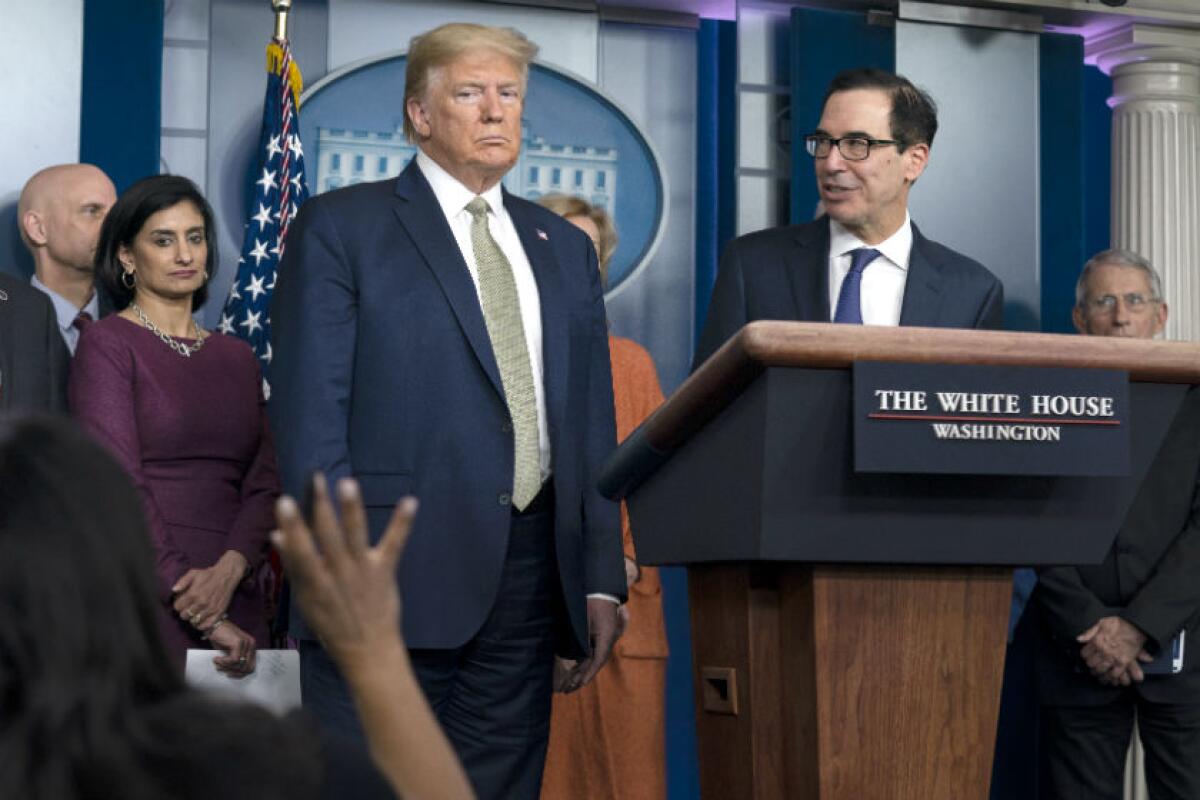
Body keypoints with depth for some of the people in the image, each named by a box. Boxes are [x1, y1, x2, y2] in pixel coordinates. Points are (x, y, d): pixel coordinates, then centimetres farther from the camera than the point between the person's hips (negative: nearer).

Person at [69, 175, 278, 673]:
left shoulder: (237, 358, 16)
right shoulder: (107, 344, -1)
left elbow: (264, 482, 8)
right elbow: (119, 483, -9)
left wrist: (230, 569, -12)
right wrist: (200, 613, -15)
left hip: (235, 602, 5)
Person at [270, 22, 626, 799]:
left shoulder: (566, 249, 18)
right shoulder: (341, 228, 2)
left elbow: (591, 426, 16)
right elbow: (311, 415, -5)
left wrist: (601, 581, 8)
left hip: (528, 582, 5)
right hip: (392, 577, -5)